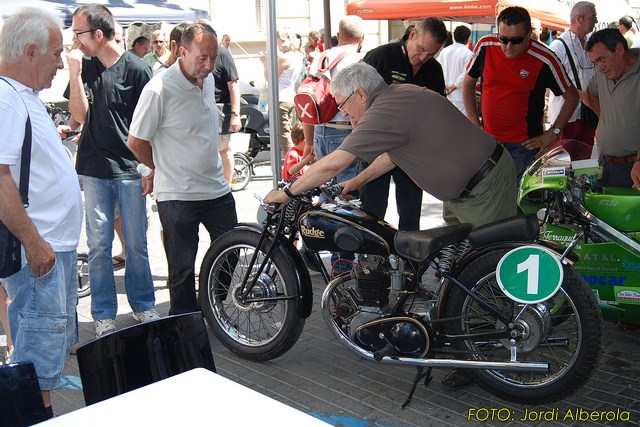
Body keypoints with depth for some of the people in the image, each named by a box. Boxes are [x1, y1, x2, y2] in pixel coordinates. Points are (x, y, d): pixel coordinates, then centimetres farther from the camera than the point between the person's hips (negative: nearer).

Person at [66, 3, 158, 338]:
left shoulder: (135, 69, -5)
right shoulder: (85, 68, 6)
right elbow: (79, 115, -2)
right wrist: (75, 73, -11)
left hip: (130, 169, -3)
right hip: (94, 170, 3)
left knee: (136, 244, 7)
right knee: (98, 244, 6)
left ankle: (143, 307, 23)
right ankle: (104, 315, 16)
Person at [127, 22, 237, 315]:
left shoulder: (208, 79, 6)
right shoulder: (160, 89, -18)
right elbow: (136, 142, -10)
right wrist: (161, 169, 6)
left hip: (217, 189, 7)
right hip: (178, 195, -7)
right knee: (182, 268, 3)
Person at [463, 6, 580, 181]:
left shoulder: (545, 60, -12)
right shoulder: (485, 46, -4)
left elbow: (571, 97, 0)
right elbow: (468, 84, 11)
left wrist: (552, 133, -5)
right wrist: (475, 123, 5)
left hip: (524, 146, -3)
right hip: (487, 140, 3)